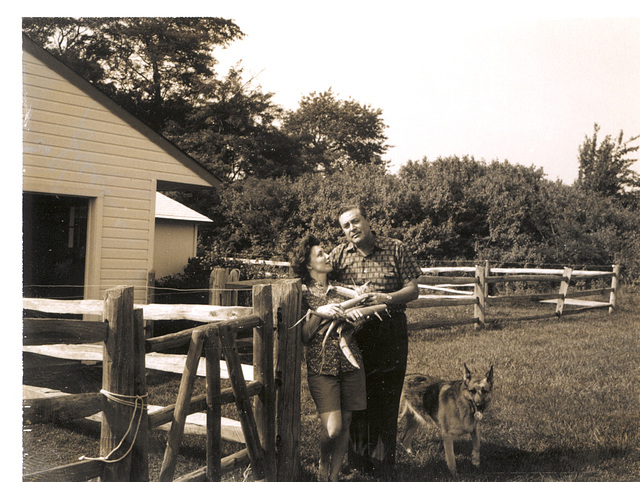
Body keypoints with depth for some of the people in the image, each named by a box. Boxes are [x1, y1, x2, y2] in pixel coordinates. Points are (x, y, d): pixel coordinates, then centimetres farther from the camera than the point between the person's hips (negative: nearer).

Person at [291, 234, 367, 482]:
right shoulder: (302, 292, -2)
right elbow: (302, 336, -7)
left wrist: (356, 318, -2)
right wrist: (319, 313, -19)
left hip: (350, 362, 5)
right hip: (321, 366, -4)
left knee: (345, 424, 5)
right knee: (332, 428, -13)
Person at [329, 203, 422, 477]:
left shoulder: (395, 249, 3)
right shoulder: (339, 255, 7)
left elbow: (413, 290, 2)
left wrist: (386, 298, -16)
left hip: (391, 335, -1)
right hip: (353, 336, 1)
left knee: (386, 400, 2)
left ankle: (382, 466, 15)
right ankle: (359, 463, 21)